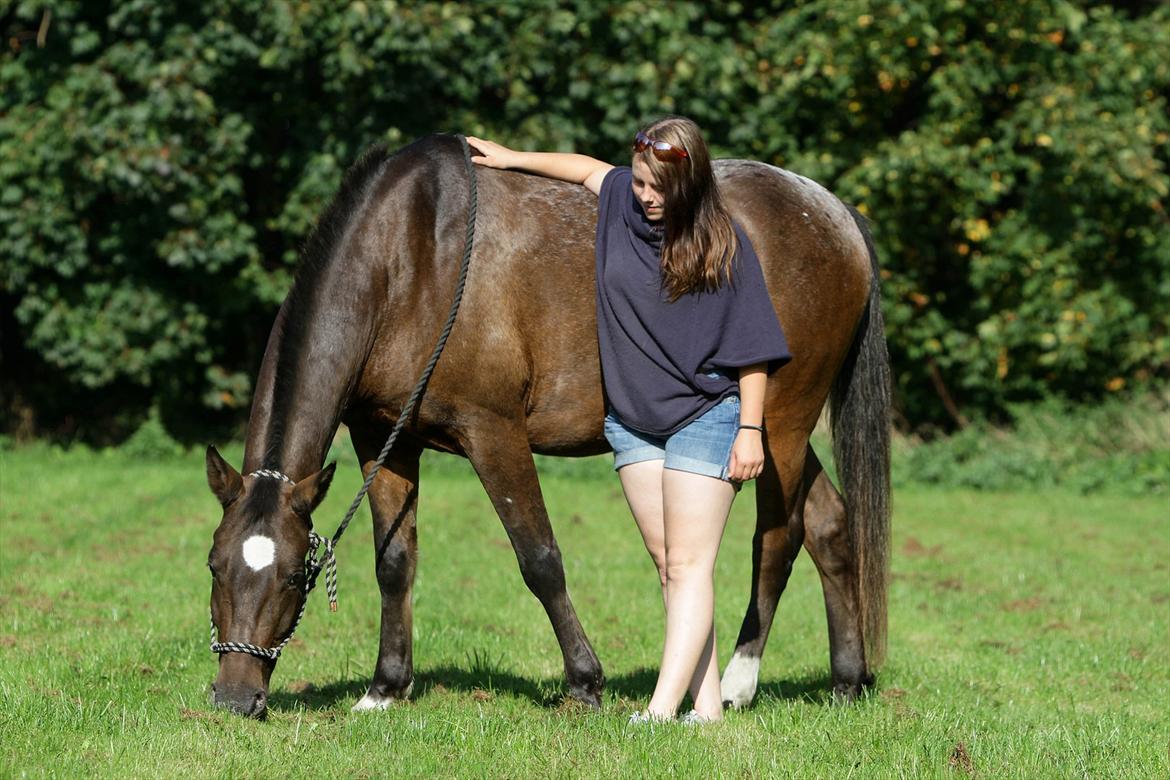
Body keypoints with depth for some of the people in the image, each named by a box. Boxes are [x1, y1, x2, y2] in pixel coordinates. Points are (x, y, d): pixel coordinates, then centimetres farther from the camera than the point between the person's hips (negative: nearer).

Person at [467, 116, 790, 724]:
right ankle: (706, 704, 9)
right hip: (631, 418, 6)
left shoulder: (722, 245, -12)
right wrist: (513, 159, 26)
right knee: (667, 564, 6)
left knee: (689, 566, -9)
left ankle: (664, 707, -16)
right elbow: (587, 167, 25)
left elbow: (751, 348, -9)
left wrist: (750, 430, -11)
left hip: (705, 416, -6)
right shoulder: (620, 199, 1)